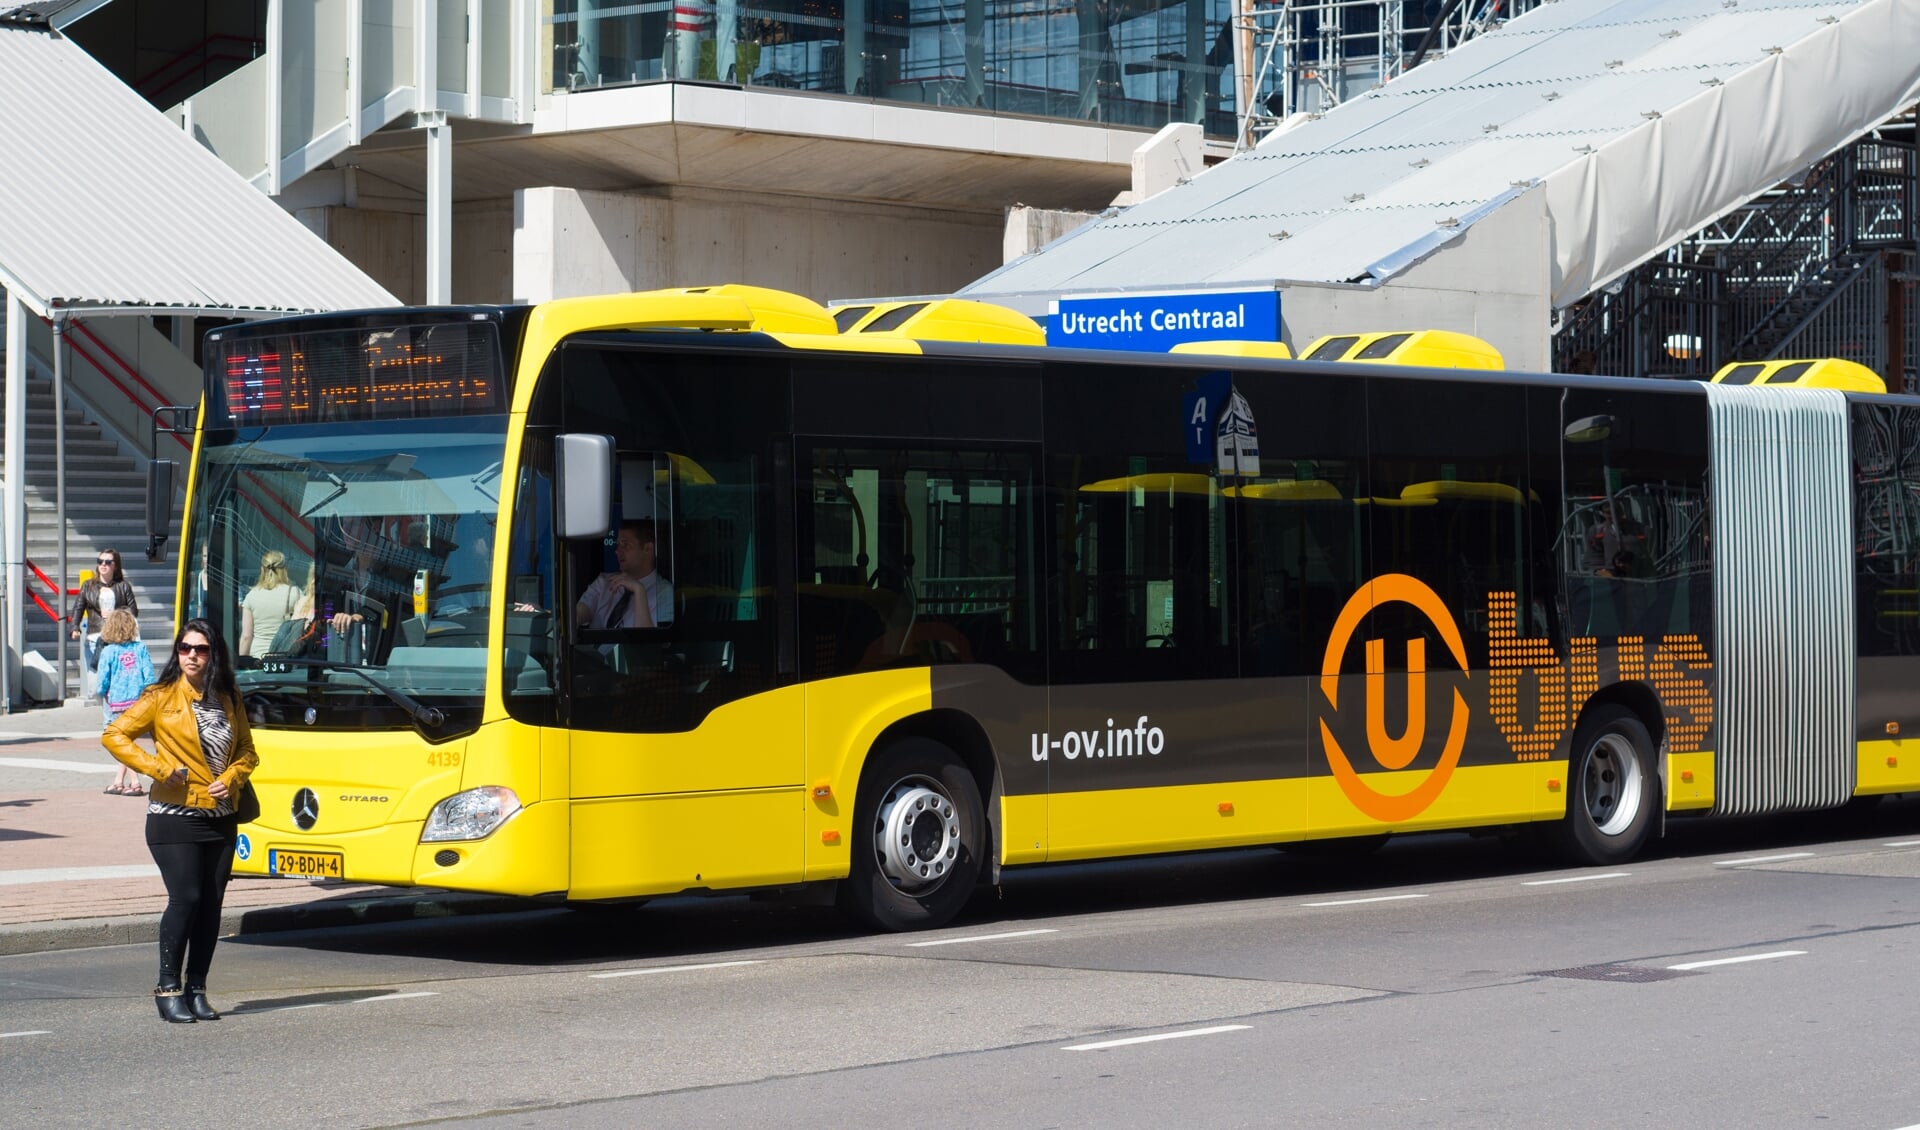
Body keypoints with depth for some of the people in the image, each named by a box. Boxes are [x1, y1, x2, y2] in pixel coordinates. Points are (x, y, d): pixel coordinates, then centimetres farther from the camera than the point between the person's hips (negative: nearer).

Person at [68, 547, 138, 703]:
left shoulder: (123, 586, 11)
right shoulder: (89, 586, 14)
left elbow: (133, 610, 8)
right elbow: (78, 608, 7)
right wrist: (74, 628, -9)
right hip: (95, 637, 1)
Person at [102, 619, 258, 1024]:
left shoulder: (229, 700, 10)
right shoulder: (162, 697, -3)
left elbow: (247, 751, 18)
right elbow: (114, 736, -6)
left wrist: (231, 778, -2)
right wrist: (158, 768, -14)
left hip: (220, 818, 5)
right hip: (176, 817, -5)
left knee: (211, 904, 3)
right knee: (185, 899, -13)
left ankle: (196, 990, 11)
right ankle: (168, 989, -4)